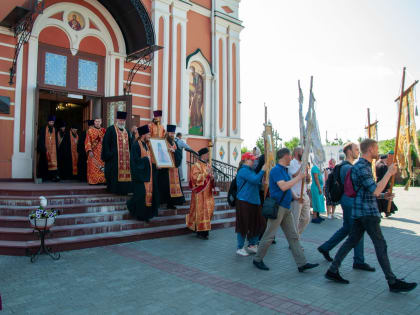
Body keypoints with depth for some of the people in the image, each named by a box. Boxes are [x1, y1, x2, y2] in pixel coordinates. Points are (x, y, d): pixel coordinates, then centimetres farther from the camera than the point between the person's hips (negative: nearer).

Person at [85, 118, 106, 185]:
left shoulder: (103, 130, 12)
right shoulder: (90, 130, 3)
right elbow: (88, 142, -2)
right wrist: (89, 151, -13)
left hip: (102, 152, 3)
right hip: (93, 152, -3)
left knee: (102, 167, -2)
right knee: (93, 167, -6)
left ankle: (102, 180, 2)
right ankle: (93, 181, -2)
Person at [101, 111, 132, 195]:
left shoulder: (126, 131, 18)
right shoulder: (111, 129, 1)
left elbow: (130, 144, 20)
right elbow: (105, 143, -6)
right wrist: (108, 154, -14)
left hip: (125, 156, 5)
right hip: (114, 157, -5)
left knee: (125, 172, 4)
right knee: (114, 173, -6)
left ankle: (124, 190, 12)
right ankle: (113, 189, 3)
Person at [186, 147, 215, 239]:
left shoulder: (208, 165, 13)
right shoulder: (196, 165, -11)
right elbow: (195, 178, -20)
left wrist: (212, 178, -1)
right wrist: (206, 174, -22)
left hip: (208, 192, 8)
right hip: (200, 193, -8)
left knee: (208, 210, 10)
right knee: (200, 211, -2)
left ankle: (205, 230, 22)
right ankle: (200, 232, 7)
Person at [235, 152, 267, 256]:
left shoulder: (250, 170, 18)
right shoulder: (244, 171, -12)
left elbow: (256, 184, 24)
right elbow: (255, 180, -23)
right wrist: (263, 170, -15)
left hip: (254, 202, 10)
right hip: (244, 202, -9)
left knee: (259, 224, 11)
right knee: (243, 225, -1)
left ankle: (252, 245, 26)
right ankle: (240, 248, 13)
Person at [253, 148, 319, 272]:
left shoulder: (284, 170, 16)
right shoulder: (276, 170, -14)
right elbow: (283, 187, -24)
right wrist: (298, 177, -18)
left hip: (286, 208, 9)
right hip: (277, 207, -9)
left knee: (293, 236, 7)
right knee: (269, 235, -1)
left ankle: (302, 263, 9)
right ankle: (257, 259, 14)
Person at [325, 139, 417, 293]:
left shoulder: (365, 166, 17)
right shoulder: (360, 167, -17)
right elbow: (375, 191, -24)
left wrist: (383, 196, 18)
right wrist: (389, 173, -17)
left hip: (362, 212, 10)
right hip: (367, 212, -10)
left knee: (351, 241, 10)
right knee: (380, 245, -2)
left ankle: (333, 271, 14)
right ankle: (392, 282, 9)